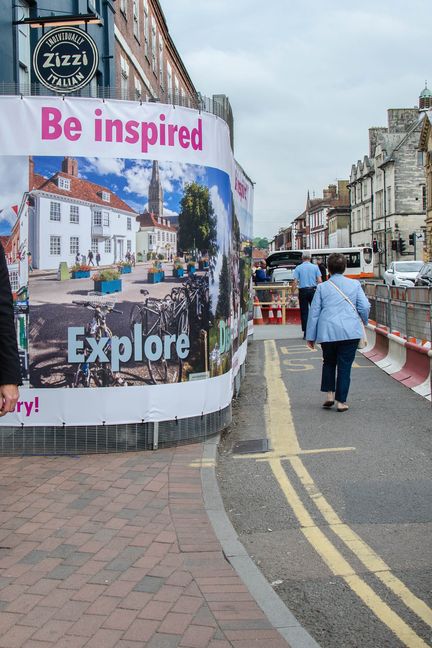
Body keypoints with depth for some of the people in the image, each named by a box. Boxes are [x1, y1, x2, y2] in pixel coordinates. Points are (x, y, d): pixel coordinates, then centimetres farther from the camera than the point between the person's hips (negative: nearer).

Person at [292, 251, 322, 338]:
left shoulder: (298, 268, 0)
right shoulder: (315, 267, 1)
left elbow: (295, 282, -5)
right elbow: (319, 281, -3)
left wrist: (293, 292, 2)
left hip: (303, 291, 0)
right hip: (313, 290, 0)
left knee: (304, 312, 4)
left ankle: (306, 333, 4)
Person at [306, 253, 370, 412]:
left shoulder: (322, 287, 5)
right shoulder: (355, 284, 5)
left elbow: (314, 312, 5)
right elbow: (365, 306, 1)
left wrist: (311, 336, 10)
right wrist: (363, 322, 22)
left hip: (327, 332, 1)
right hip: (350, 332, -1)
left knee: (329, 363, 20)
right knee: (345, 366, 5)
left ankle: (329, 394, 13)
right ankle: (341, 401, 6)